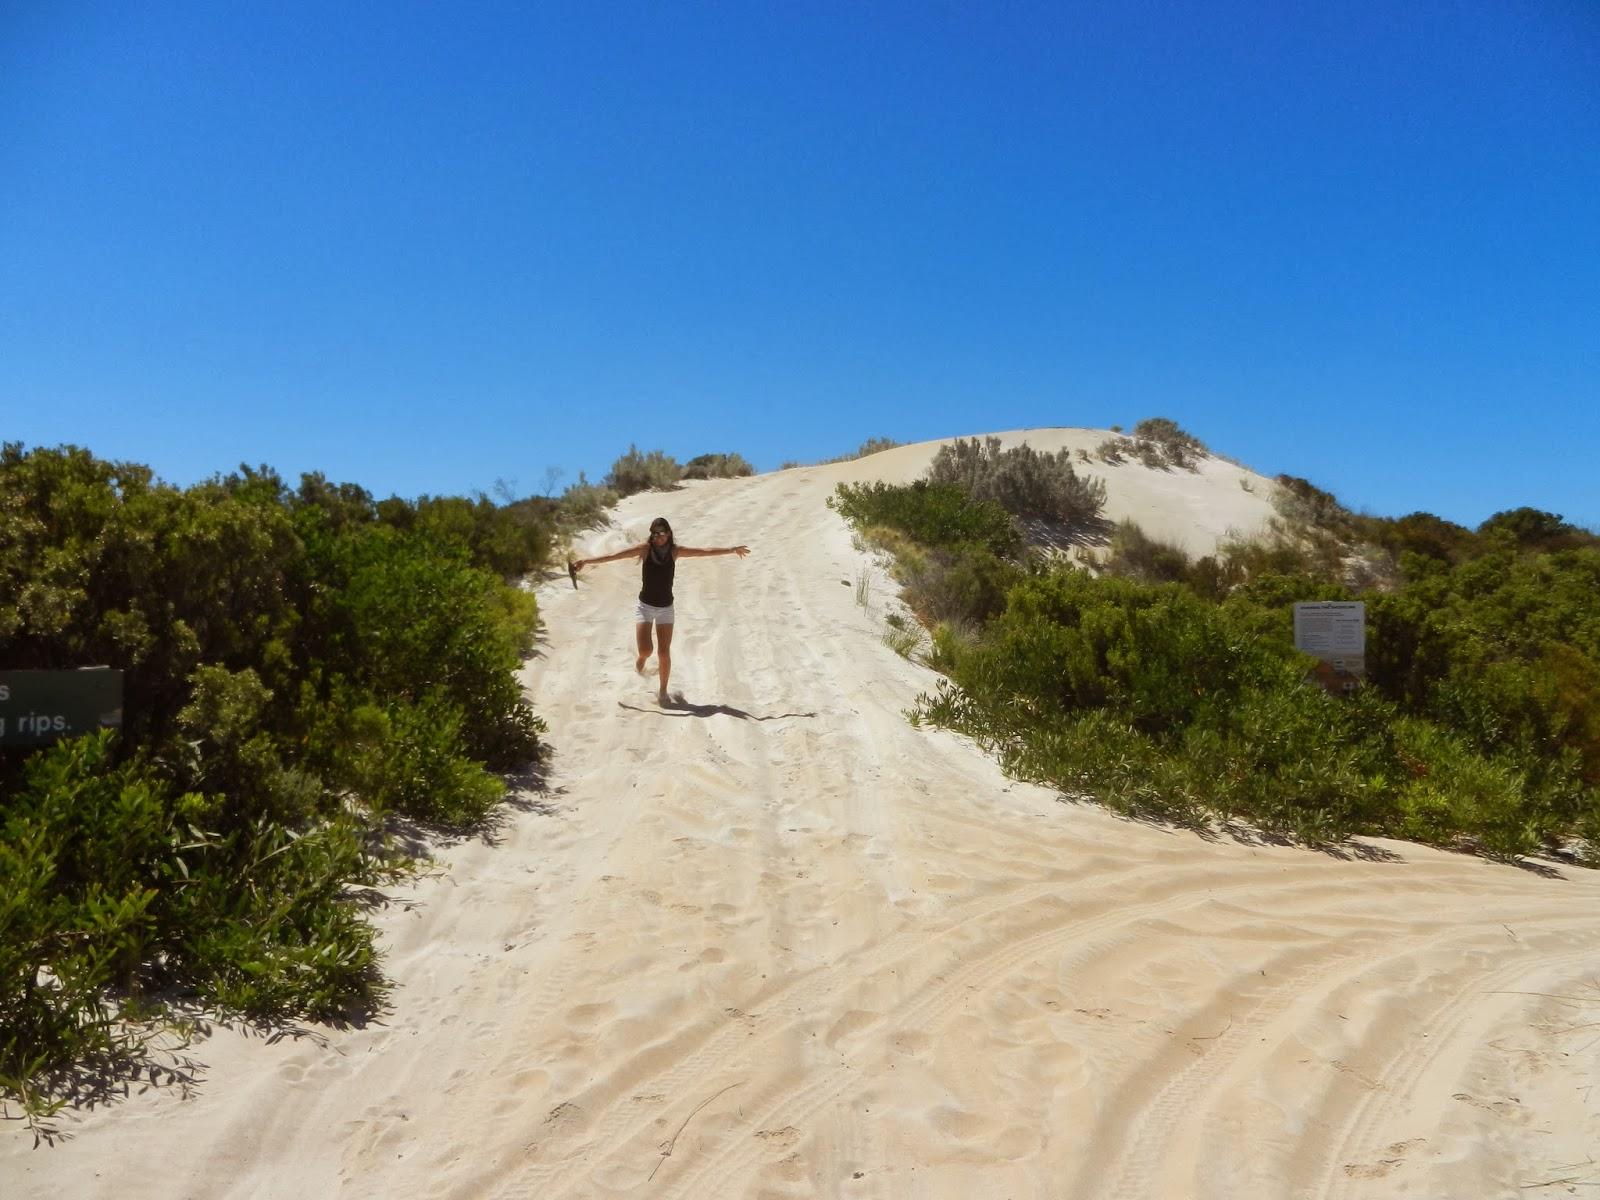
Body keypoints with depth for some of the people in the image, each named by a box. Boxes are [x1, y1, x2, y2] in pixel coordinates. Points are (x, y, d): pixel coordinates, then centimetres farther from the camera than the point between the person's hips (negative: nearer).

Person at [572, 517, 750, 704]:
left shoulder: (675, 551, -3)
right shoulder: (645, 548, -9)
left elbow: (704, 552, 1)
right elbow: (614, 556, -13)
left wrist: (732, 549, 0)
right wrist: (587, 561, -18)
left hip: (666, 607, 2)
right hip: (646, 605, -1)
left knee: (664, 652, -1)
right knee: (645, 650, -12)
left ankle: (663, 691, 17)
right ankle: (640, 660, 26)